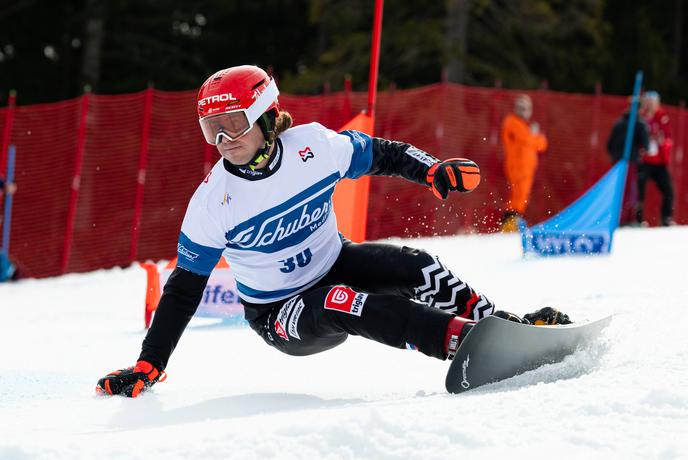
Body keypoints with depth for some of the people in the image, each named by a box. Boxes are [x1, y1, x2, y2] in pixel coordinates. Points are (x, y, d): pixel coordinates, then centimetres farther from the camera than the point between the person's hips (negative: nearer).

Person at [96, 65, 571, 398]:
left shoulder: (314, 146, -15)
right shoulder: (213, 202, -17)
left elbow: (381, 154, 3)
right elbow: (184, 289, -9)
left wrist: (434, 170, -15)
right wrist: (149, 366, -13)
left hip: (335, 264, 3)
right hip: (280, 315, -3)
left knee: (414, 267, -24)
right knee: (340, 305, -35)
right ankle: (464, 341, -40)